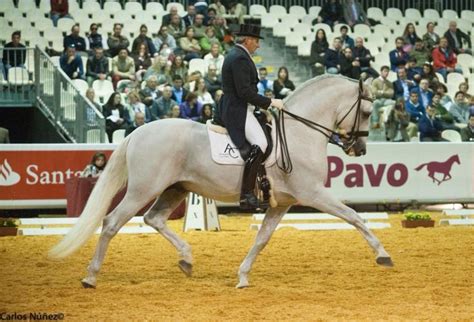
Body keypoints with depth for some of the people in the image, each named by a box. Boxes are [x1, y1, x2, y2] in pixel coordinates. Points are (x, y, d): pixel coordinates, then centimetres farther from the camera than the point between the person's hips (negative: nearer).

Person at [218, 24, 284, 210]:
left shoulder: (235, 55, 20)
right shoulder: (240, 58, -14)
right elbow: (244, 92, -22)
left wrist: (265, 105, 18)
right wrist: (270, 102, -16)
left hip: (233, 109, 12)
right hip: (238, 111, -12)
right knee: (259, 144, -24)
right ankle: (246, 194, -27)